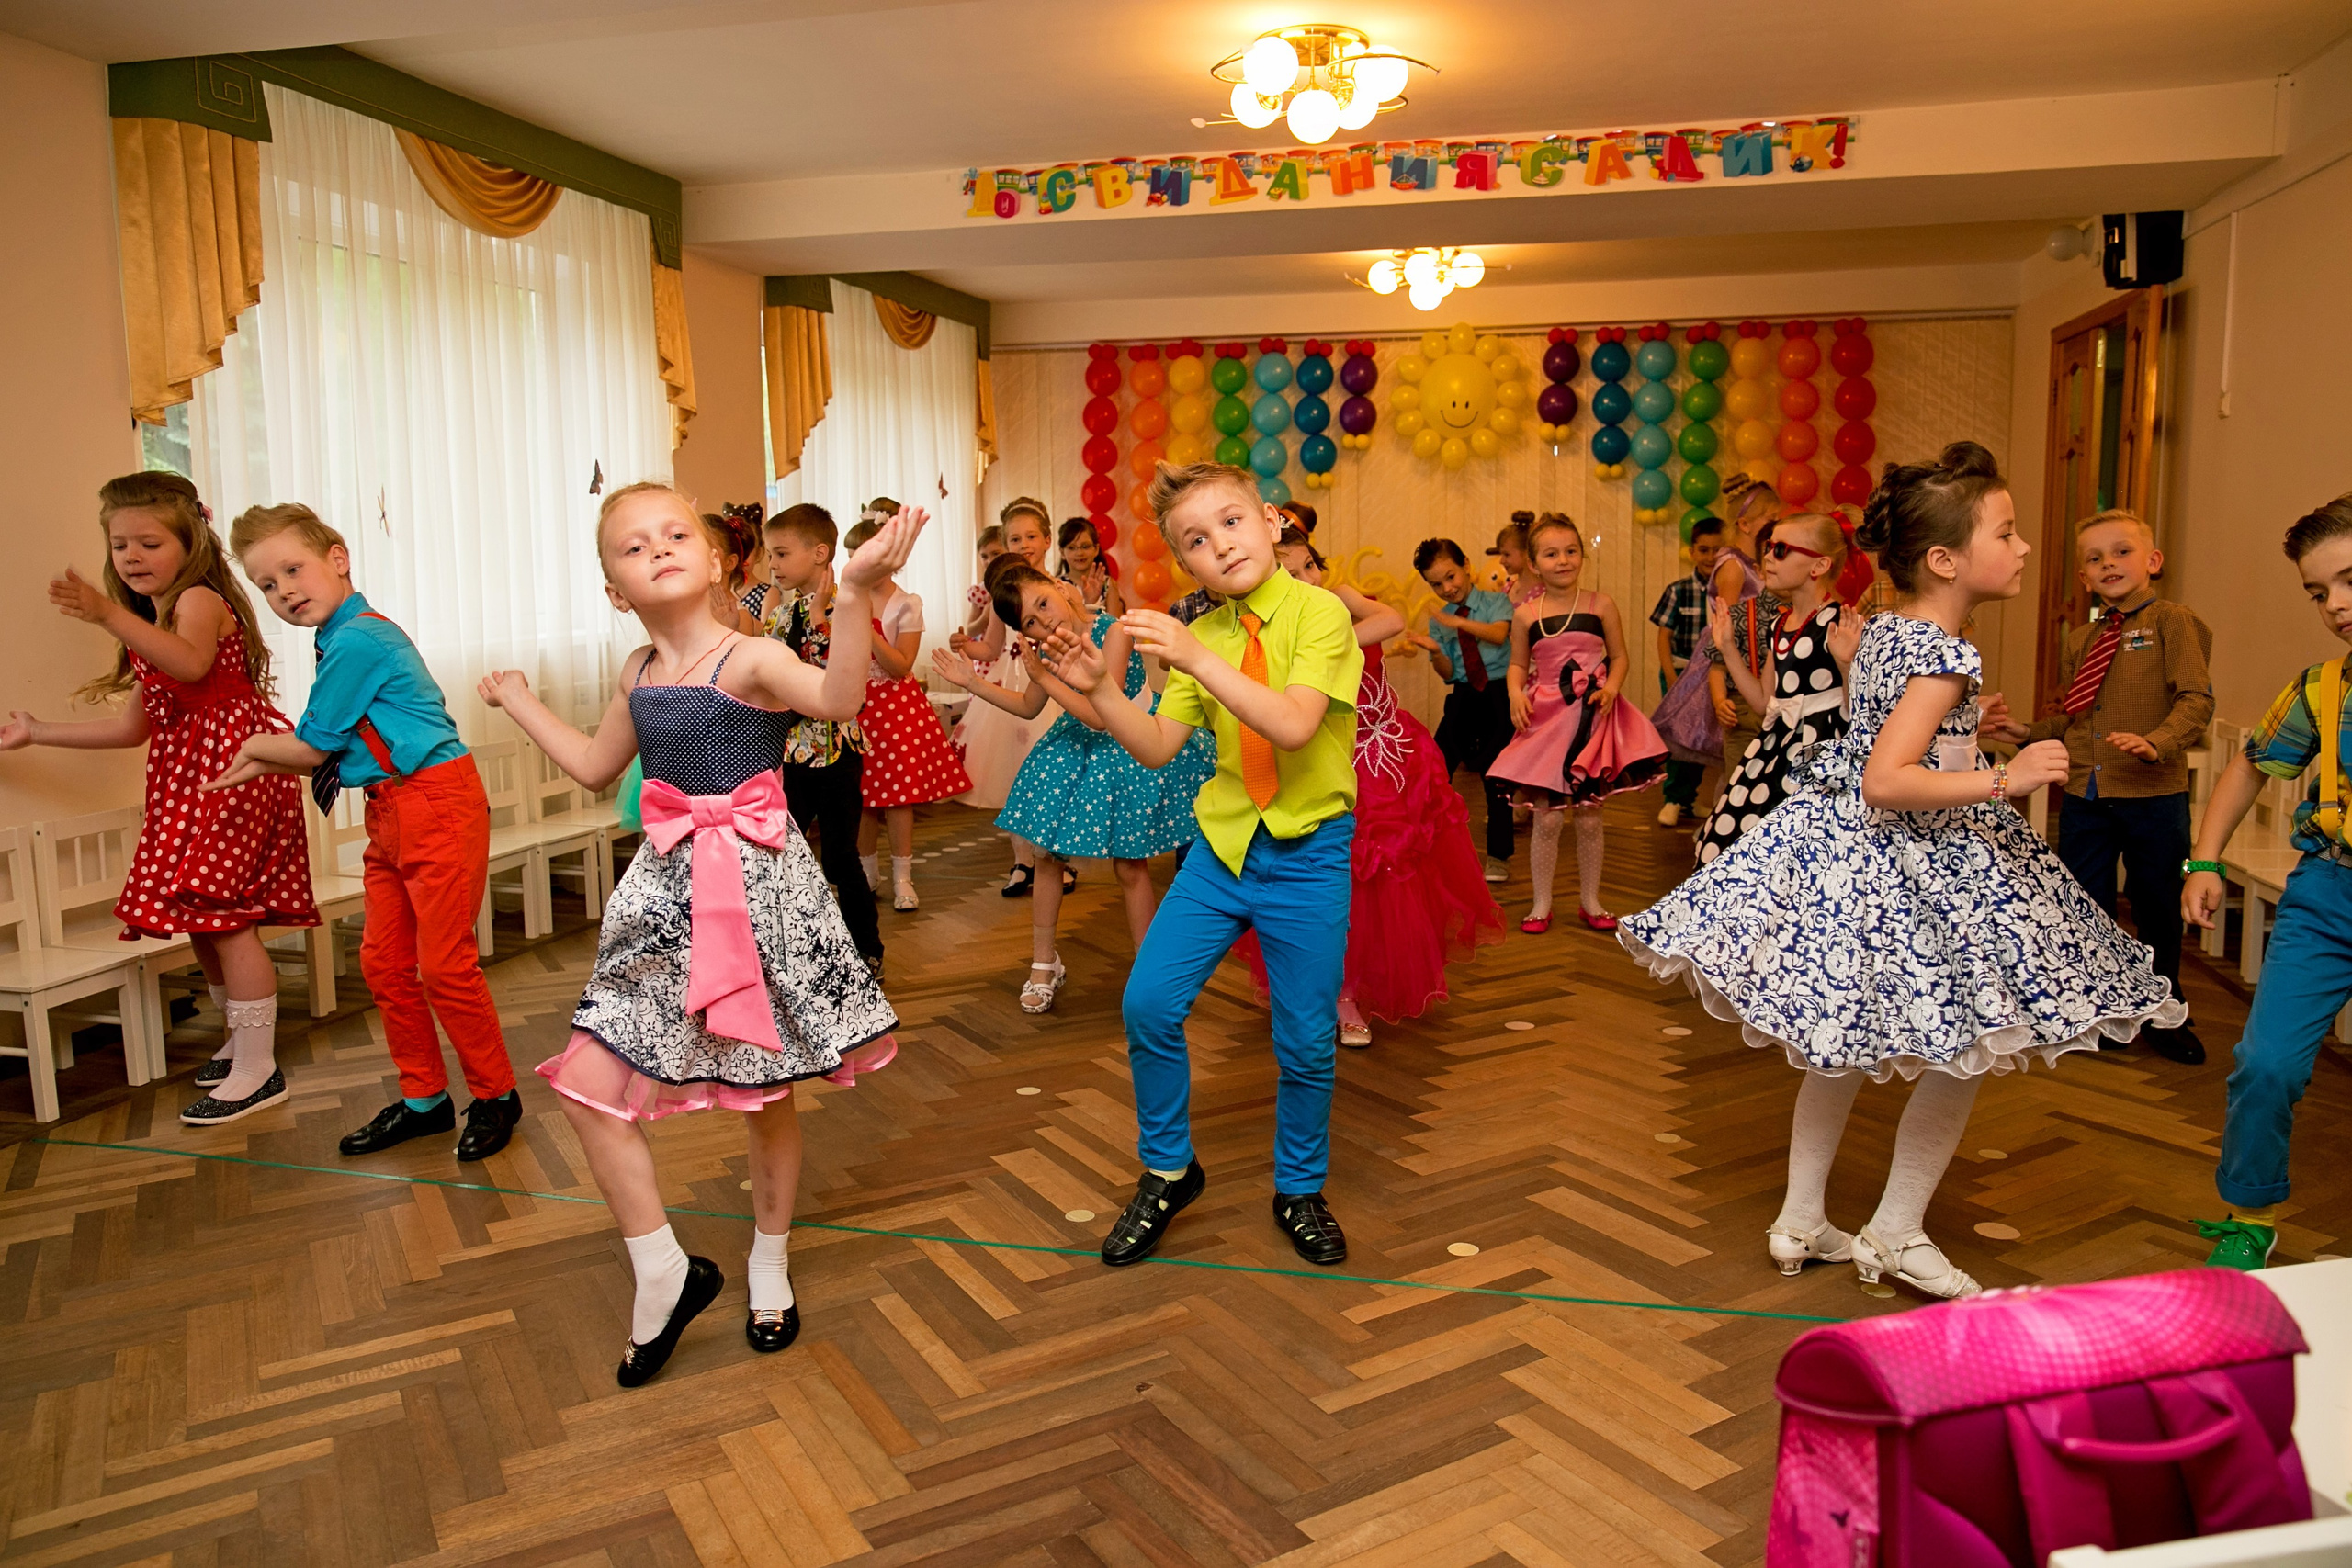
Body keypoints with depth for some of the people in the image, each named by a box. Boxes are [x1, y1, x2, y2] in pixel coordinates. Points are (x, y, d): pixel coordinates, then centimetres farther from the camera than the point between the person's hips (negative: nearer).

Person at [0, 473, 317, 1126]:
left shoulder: (199, 599, -7)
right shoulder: (152, 628, 21)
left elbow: (191, 663, -32)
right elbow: (135, 727, 23)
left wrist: (111, 615, -41)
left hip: (230, 763, -10)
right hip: (188, 775, 10)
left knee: (221, 912, -12)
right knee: (202, 916, 14)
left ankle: (257, 1068, -7)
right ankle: (238, 1040, 29)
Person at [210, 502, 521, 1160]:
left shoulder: (357, 641, -16)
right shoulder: (348, 638, 14)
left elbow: (312, 747, -8)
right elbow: (332, 754, 20)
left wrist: (256, 746, 10)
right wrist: (258, 767, 14)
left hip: (437, 806, -10)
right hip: (391, 814, 10)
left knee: (443, 965, -5)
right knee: (385, 963, 13)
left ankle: (495, 1095, 11)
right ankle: (423, 1098, 26)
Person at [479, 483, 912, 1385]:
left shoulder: (750, 658, -12)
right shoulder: (636, 675, 7)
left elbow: (838, 698, -33)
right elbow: (596, 767, 23)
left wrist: (855, 592, -46)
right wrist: (519, 702, 31)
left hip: (756, 886, -5)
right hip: (666, 893, 6)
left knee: (766, 1092, 8)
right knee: (587, 1086, -1)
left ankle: (770, 1267, 33)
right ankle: (663, 1274, 15)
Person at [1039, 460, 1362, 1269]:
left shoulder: (1320, 613, -11)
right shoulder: (1202, 635, 5)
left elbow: (1294, 726, -25)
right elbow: (1158, 748, 4)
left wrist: (1199, 659, -30)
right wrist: (1101, 689, -11)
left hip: (1308, 853, -4)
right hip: (1222, 845, 4)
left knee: (1305, 1040, 3)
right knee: (1148, 1003, -4)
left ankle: (1300, 1190, 30)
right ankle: (1167, 1171, 20)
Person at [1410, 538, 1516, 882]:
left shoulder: (1494, 602, -1)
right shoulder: (1438, 620, 7)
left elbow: (1499, 633, -23)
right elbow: (1447, 673, 4)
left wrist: (1458, 622, -33)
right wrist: (1434, 651, -16)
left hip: (1499, 696, -4)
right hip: (1463, 698, 4)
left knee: (1496, 777, -2)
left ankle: (1498, 857, 9)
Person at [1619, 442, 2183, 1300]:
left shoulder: (1879, 631, 7)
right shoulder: (1944, 657, -20)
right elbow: (1885, 782, -28)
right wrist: (2002, 780, -29)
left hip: (1841, 843, 9)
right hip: (1916, 870, -9)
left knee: (1842, 1046, 17)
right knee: (1964, 1049, 7)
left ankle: (1801, 1222, 26)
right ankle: (1897, 1231, 17)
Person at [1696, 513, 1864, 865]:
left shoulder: (1840, 624, -11)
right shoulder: (1778, 626, 13)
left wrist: (1845, 661, -29)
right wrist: (1727, 648, 18)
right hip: (1774, 747, 8)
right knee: (1722, 840, 4)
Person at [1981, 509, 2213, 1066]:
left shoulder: (2171, 621, -5)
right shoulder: (2080, 639, 11)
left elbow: (2196, 699, -13)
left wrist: (2156, 741, -27)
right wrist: (2029, 732, 4)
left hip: (2154, 795, -4)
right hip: (2084, 795, 5)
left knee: (2157, 907, 9)